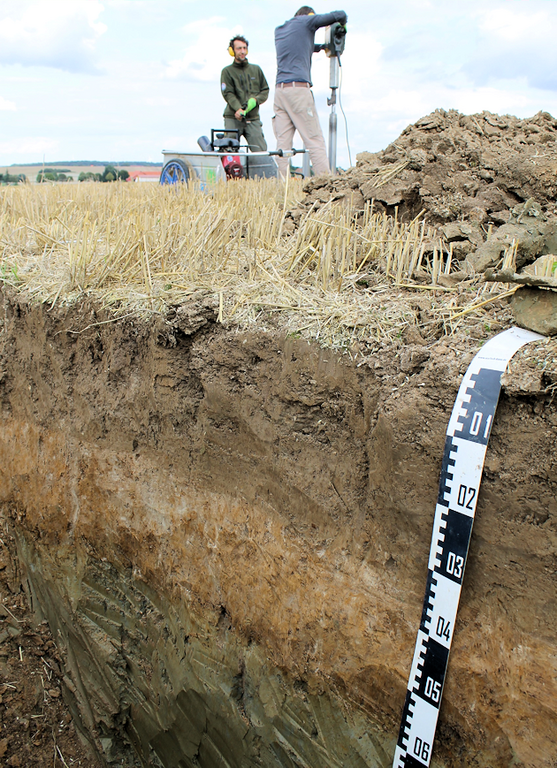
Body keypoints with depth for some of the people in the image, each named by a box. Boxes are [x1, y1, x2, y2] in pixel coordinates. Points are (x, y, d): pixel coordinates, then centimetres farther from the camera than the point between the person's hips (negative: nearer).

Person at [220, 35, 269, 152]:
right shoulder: (227, 71, 9)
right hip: (233, 117, -2)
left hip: (253, 117, 2)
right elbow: (228, 93, -3)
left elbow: (265, 90, 16)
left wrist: (255, 100, -7)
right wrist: (238, 109, -22)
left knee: (261, 151, -9)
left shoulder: (256, 69, 19)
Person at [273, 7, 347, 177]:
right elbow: (340, 15, 8)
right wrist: (341, 26, 28)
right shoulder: (306, 21, 8)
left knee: (282, 143, -1)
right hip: (298, 88, -6)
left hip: (279, 90, 6)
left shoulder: (279, 30, 25)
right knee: (315, 141, -9)